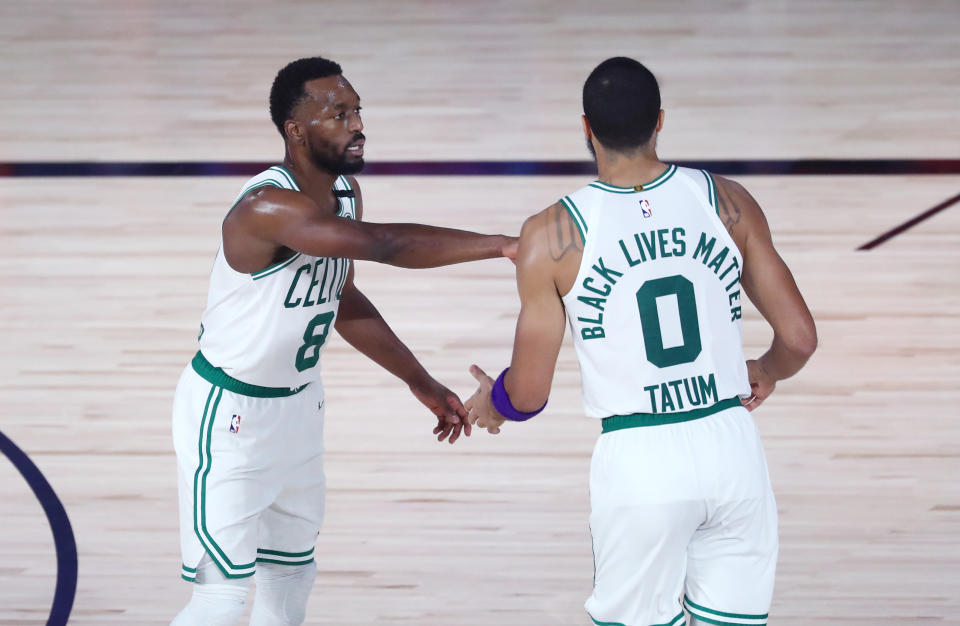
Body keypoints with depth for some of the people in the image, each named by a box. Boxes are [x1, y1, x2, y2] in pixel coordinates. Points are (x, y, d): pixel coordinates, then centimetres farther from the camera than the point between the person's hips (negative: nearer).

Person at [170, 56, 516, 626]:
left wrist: (422, 383, 13)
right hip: (229, 413, -9)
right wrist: (502, 246, -45)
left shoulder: (346, 193, -1)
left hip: (299, 404, 9)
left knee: (291, 579, 19)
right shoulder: (268, 208, -31)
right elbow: (386, 244, -42)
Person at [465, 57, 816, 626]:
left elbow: (528, 393, -2)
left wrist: (491, 403, 22)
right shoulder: (726, 201, 0)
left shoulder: (553, 236, -7)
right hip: (732, 447, 2)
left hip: (638, 462, -2)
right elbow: (799, 339, 2)